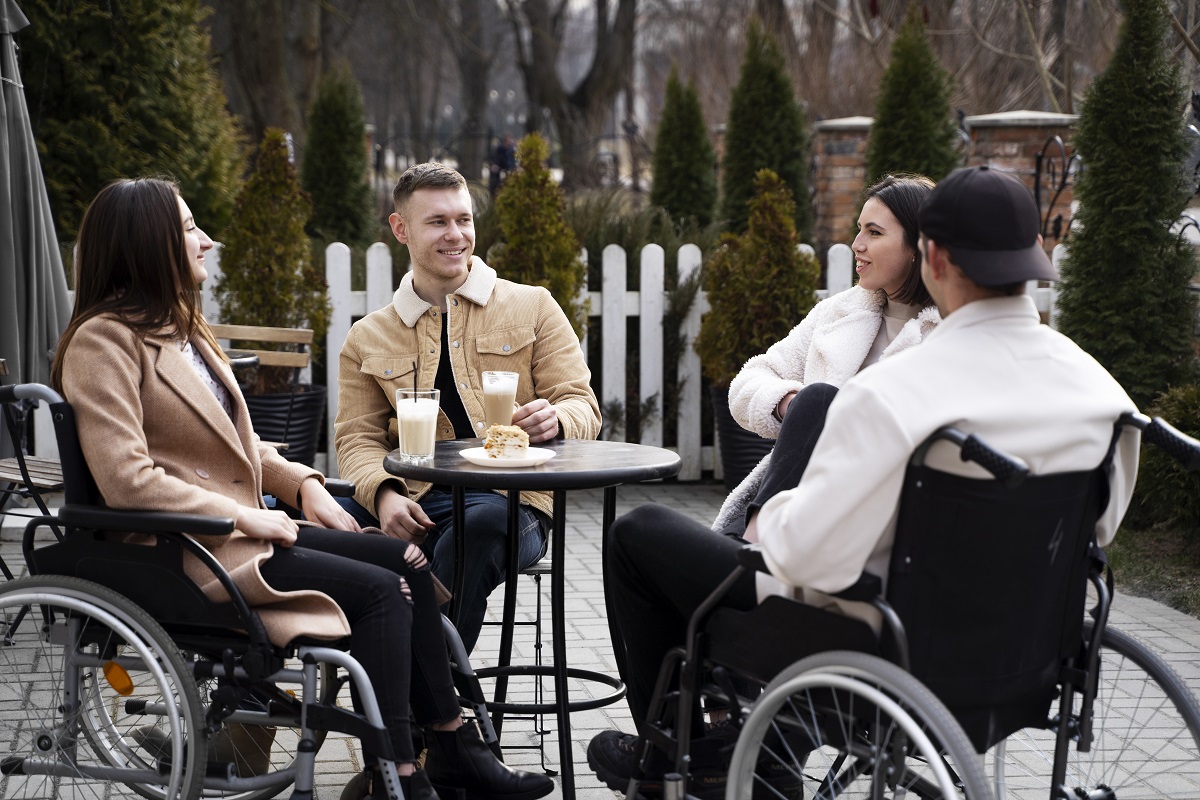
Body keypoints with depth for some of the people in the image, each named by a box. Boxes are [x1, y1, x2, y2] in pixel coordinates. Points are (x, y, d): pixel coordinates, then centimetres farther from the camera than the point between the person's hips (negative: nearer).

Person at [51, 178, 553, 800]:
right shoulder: (103, 341, -12)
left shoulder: (179, 328, 19)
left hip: (240, 527, 9)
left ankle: (452, 747, 0)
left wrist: (304, 484, 7)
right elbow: (127, 481, -22)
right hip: (184, 552, -9)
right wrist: (245, 516, -18)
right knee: (381, 591, -18)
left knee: (406, 562, -2)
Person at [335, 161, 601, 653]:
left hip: (511, 500, -2)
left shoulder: (532, 307, 14)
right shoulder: (368, 339, 19)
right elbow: (358, 437, 12)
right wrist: (384, 494, -12)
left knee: (478, 527, -39)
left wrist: (554, 420, -17)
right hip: (416, 502, 2)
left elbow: (583, 408, 9)